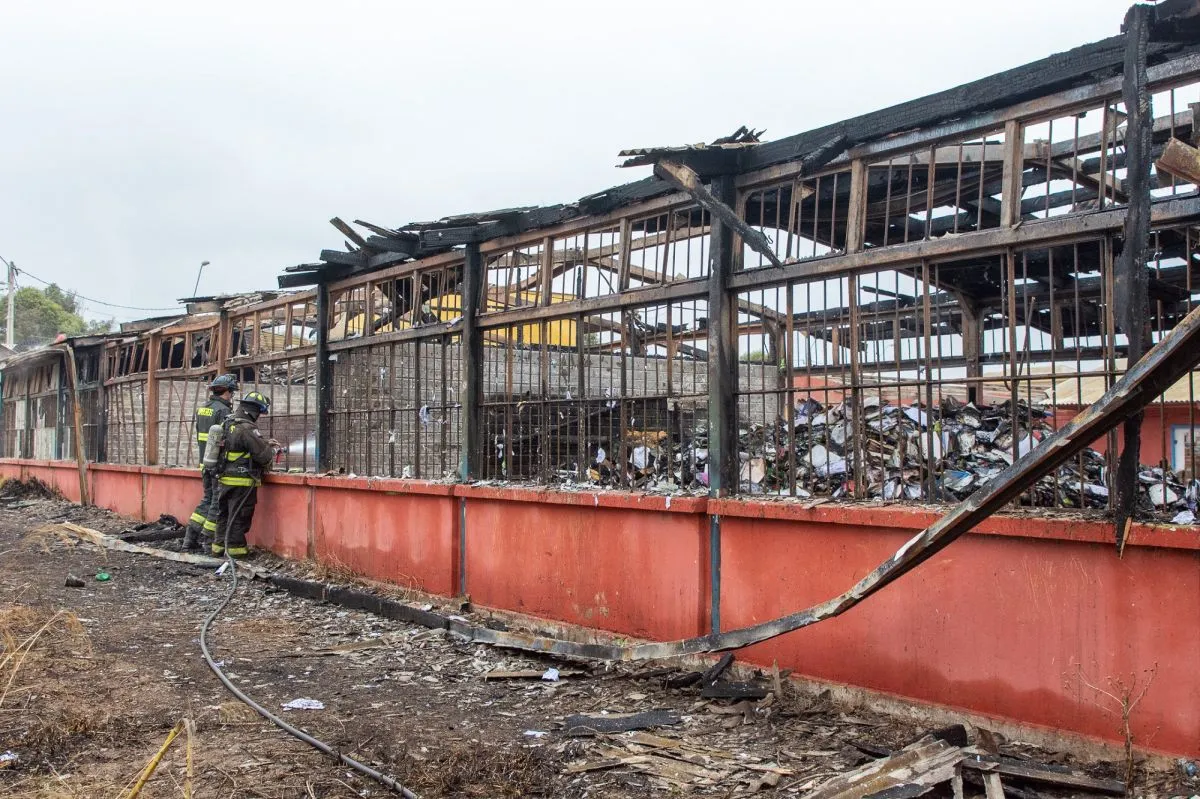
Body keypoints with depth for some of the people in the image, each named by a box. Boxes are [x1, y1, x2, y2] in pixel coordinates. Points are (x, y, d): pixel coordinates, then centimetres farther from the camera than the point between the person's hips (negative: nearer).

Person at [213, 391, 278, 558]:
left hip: (224, 480, 9)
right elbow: (264, 455, -20)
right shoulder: (247, 428, -20)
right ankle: (235, 548, 9)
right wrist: (272, 450, 2)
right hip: (241, 482, -9)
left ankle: (220, 545, 25)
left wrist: (265, 443, 17)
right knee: (238, 516, 2)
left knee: (224, 514, 17)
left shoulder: (229, 424, 9)